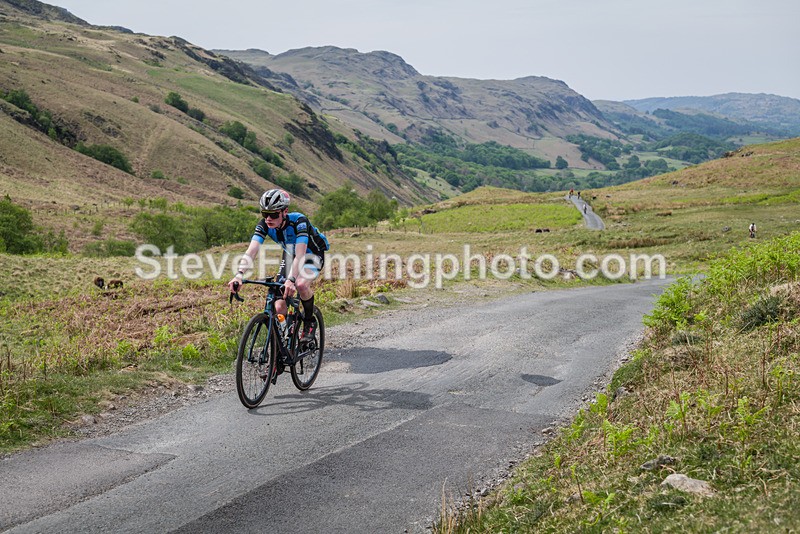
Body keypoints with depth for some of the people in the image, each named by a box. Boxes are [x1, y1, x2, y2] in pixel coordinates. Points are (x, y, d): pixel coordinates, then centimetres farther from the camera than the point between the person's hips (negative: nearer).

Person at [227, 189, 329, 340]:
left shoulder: (298, 221, -36)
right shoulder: (264, 225, -23)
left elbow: (300, 255, -45)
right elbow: (251, 250, -33)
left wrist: (291, 280, -60)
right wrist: (239, 274, -50)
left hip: (312, 255, -5)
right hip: (289, 256, 5)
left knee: (301, 284, -36)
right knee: (280, 308, -7)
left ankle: (310, 321, -10)